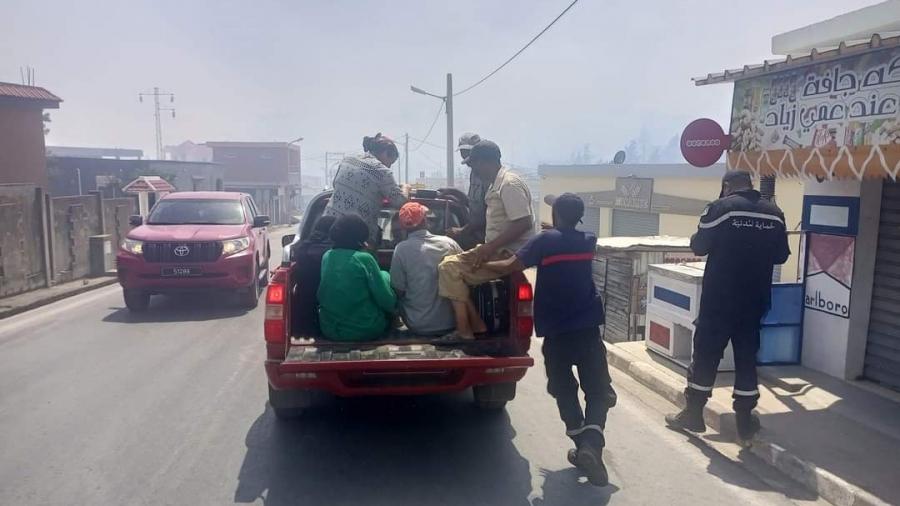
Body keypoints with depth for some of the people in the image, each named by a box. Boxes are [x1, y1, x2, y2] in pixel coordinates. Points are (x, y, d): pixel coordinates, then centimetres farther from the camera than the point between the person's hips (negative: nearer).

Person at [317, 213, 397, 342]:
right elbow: (386, 300, -14)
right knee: (385, 276, 16)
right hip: (366, 331, -5)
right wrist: (394, 303, 10)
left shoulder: (327, 256, 0)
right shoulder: (364, 258, -16)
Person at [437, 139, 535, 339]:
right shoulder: (496, 184, 15)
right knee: (449, 262, 8)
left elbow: (524, 223, -24)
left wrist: (489, 247, -23)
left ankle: (464, 331, -5)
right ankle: (475, 324, 8)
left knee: (450, 269, -15)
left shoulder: (510, 183, -16)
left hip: (509, 254, -10)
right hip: (497, 250, 10)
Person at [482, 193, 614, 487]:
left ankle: (583, 446, 12)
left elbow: (510, 267, -13)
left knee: (565, 391, 14)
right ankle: (591, 445, -15)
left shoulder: (546, 240, -7)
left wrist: (482, 265, 1)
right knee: (598, 390, 5)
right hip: (588, 328, 2)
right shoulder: (588, 242, 6)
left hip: (556, 331, -2)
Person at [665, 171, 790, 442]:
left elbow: (698, 247, -5)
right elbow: (781, 255, 11)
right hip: (755, 299, 4)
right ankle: (745, 422, 16)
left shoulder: (720, 208, -9)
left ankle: (693, 414, 14)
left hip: (719, 297, -4)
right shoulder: (774, 213, 5)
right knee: (747, 357, 10)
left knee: (706, 353, 5)